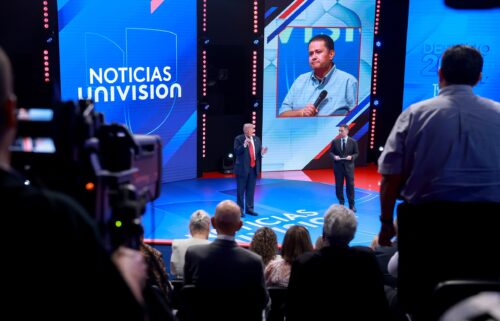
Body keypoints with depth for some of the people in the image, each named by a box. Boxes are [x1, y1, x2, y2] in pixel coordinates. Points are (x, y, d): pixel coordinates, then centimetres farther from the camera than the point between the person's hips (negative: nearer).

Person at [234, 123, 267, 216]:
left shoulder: (257, 139, 7)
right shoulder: (239, 139, -8)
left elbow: (258, 153, 10)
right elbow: (236, 152, -17)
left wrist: (262, 153, -12)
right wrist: (244, 145, -29)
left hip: (253, 168, 5)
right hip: (242, 168, -5)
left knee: (251, 190, 10)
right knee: (241, 190, 3)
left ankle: (249, 209, 19)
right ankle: (240, 209, 9)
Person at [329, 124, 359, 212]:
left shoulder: (353, 141, 0)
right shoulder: (335, 141, 2)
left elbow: (356, 153, 3)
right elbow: (331, 152, 6)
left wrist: (351, 157, -16)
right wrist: (334, 156, -14)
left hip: (349, 166, -1)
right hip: (338, 166, 1)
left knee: (350, 185, 2)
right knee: (339, 186, 5)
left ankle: (351, 205, 9)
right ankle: (341, 204, 18)